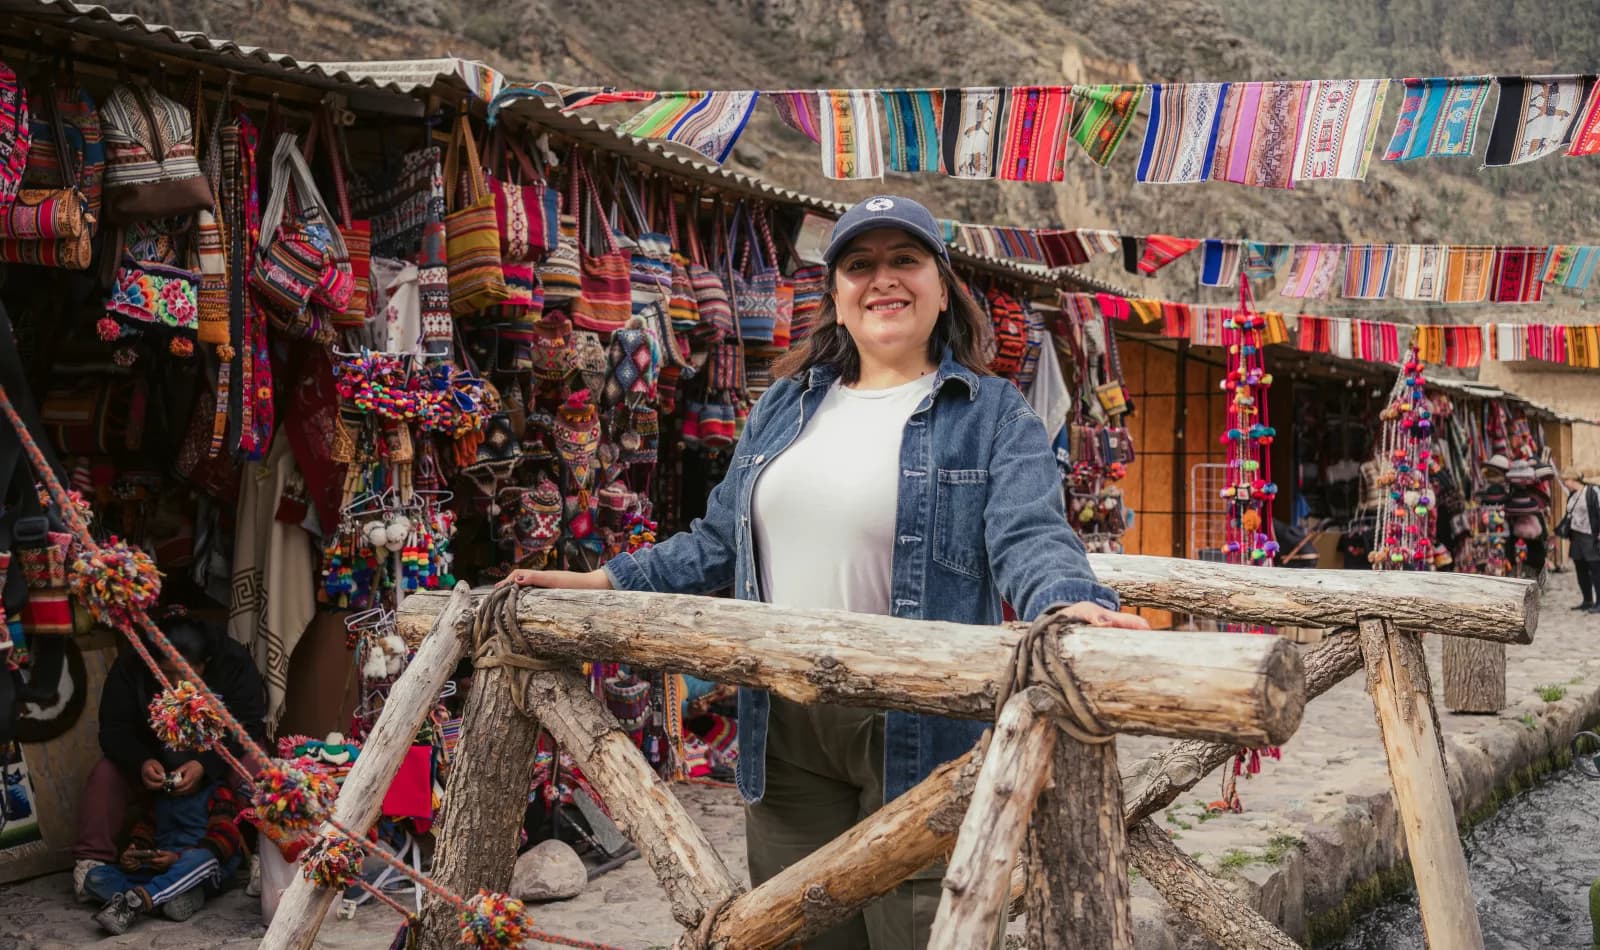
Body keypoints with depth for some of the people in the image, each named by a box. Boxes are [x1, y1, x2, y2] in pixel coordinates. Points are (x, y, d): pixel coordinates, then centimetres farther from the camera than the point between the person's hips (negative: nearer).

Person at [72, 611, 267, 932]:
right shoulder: (131, 666, -17)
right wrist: (141, 763, -36)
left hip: (214, 764, -4)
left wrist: (204, 765, -40)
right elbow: (113, 731, -15)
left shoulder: (233, 663, -22)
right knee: (107, 773, -24)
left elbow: (250, 729, -25)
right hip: (154, 763, 4)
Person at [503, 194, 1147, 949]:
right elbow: (719, 542, 18)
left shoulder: (993, 416, -2)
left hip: (919, 731, -5)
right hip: (784, 727, 5)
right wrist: (607, 581, 8)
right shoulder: (786, 405, 13)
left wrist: (1070, 606, -38)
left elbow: (1031, 538, -17)